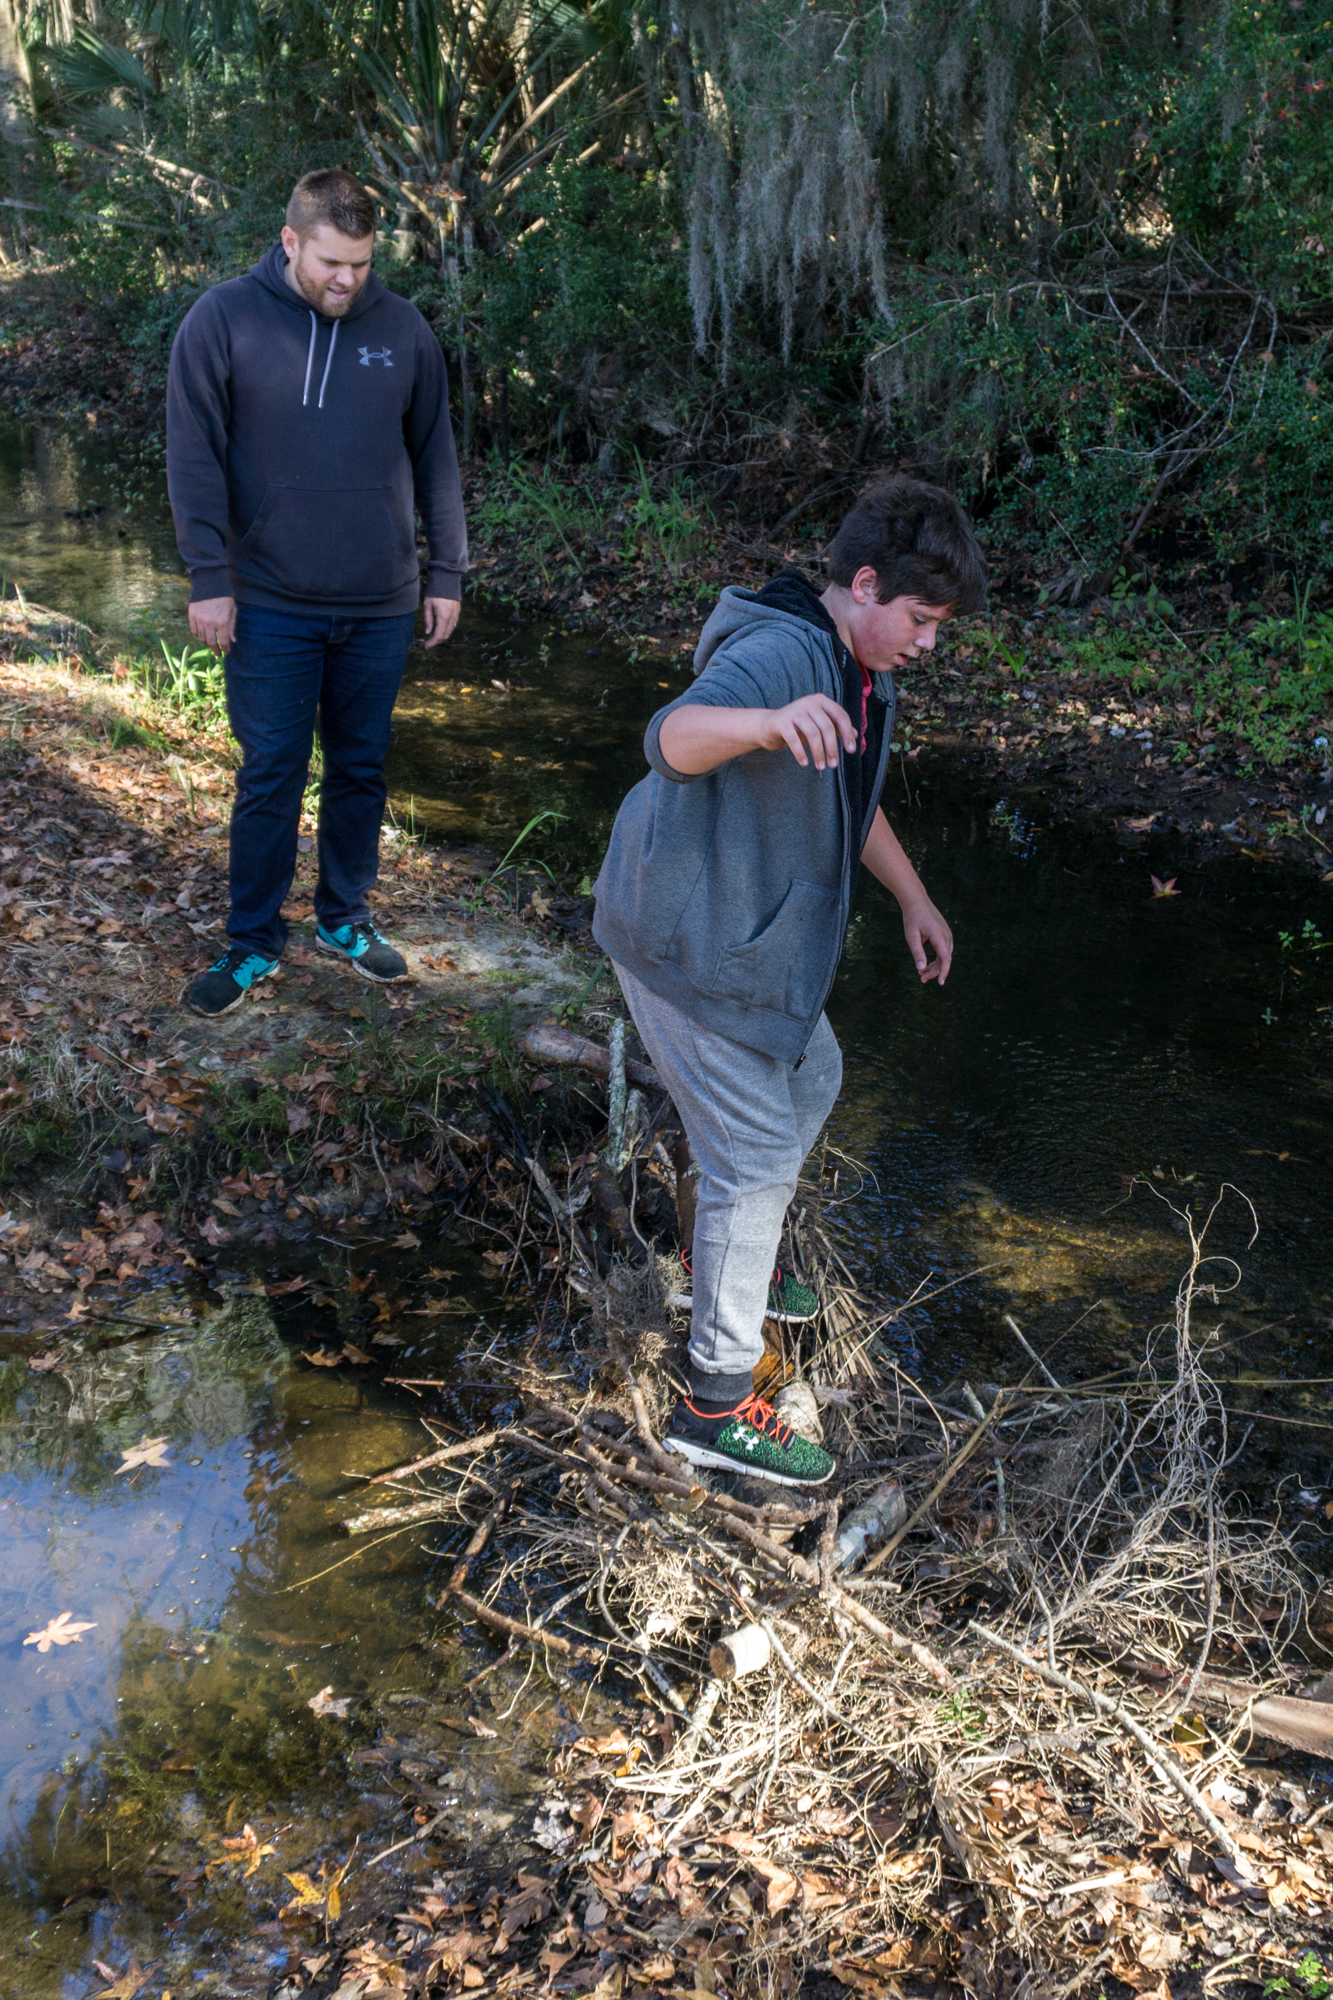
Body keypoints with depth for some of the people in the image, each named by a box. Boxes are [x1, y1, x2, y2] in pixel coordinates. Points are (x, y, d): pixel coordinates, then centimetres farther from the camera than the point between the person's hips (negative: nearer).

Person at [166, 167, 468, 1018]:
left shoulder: (403, 327, 2)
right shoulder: (224, 318, -5)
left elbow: (436, 458, 8)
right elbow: (195, 455, -5)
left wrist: (447, 573, 7)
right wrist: (209, 576, -11)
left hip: (381, 606, 3)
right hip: (271, 605, -2)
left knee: (361, 770, 12)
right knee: (270, 778, 2)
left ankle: (345, 919, 28)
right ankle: (254, 942, 15)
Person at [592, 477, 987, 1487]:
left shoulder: (864, 671, 7)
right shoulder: (778, 654, -26)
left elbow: (853, 796, 24)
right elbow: (675, 738, -47)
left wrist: (915, 899, 25)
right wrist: (774, 720, -67)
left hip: (756, 932, 10)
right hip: (688, 940, -10)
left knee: (811, 1080, 26)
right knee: (757, 1157, -6)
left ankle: (735, 1257, 50)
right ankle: (718, 1406, 6)